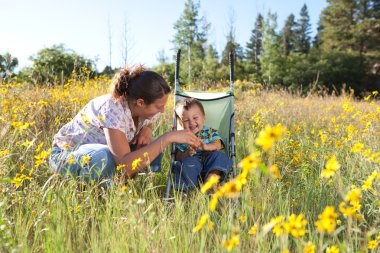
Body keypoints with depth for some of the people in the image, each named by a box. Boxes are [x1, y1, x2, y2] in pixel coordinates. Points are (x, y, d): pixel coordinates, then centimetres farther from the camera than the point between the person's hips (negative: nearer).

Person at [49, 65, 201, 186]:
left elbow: (148, 122, 11)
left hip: (101, 152, 7)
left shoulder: (145, 109, -14)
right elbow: (125, 166, -43)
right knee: (106, 157, -40)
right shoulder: (113, 108, -35)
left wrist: (147, 130, -15)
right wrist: (168, 138, -43)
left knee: (154, 147, -14)